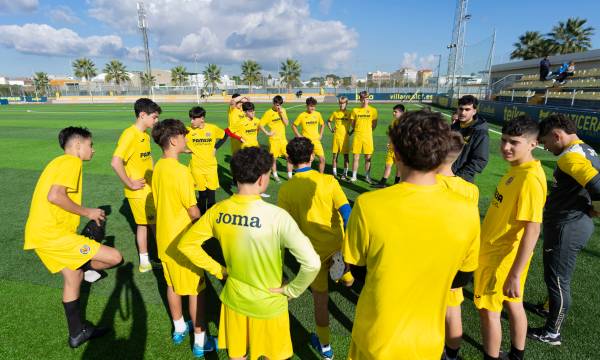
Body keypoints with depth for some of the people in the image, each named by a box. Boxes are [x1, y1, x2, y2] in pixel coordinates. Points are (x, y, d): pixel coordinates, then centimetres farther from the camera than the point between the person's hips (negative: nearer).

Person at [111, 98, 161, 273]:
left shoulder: (145, 135, 8)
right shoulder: (130, 134, -19)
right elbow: (115, 162, -27)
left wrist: (153, 177, 9)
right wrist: (130, 184, -20)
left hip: (148, 189, 8)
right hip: (140, 192, -8)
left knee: (143, 224, 16)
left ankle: (145, 262, 29)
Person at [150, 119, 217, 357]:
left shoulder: (158, 168, 1)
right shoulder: (181, 171, -23)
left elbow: (162, 201, 9)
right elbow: (193, 211, -20)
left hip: (164, 237, 8)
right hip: (183, 239, -8)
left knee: (172, 284, 21)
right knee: (196, 289, 6)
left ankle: (179, 328, 40)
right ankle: (200, 341, 18)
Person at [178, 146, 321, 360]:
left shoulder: (218, 210, -14)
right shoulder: (276, 216, -28)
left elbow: (186, 244, -1)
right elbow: (312, 263, -31)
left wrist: (218, 270, 2)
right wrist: (291, 290, -14)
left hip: (233, 300, 4)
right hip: (268, 305, -3)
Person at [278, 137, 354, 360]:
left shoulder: (285, 190, -9)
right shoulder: (328, 181, -8)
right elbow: (346, 213, -13)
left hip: (314, 251, 1)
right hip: (337, 244, -1)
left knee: (320, 298, 18)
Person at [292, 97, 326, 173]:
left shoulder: (318, 114, 3)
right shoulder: (302, 115, -6)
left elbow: (322, 124, 19)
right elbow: (293, 126, 2)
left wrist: (320, 134, 9)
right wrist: (299, 136, -5)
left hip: (316, 140, 3)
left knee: (322, 159, -3)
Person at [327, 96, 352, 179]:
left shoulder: (349, 113, -2)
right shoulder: (335, 113, 5)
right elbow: (328, 121, 18)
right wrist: (331, 129, 7)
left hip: (345, 137, -2)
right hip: (336, 137, 2)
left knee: (346, 156, 3)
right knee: (335, 155, 5)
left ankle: (345, 173, 14)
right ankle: (334, 172, 15)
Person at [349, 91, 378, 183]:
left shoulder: (373, 110, 0)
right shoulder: (355, 110, 3)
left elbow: (374, 124, 7)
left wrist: (367, 131, 10)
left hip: (368, 136, 0)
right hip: (357, 136, 1)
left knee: (368, 158, 4)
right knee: (356, 157, 4)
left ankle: (367, 176, 16)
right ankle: (354, 176, 14)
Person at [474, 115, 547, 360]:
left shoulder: (530, 178, -26)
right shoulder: (518, 169, 2)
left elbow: (532, 231, -27)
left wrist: (515, 274, -24)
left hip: (502, 256, -9)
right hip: (498, 250, 9)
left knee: (488, 310, 7)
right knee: (513, 304, 22)